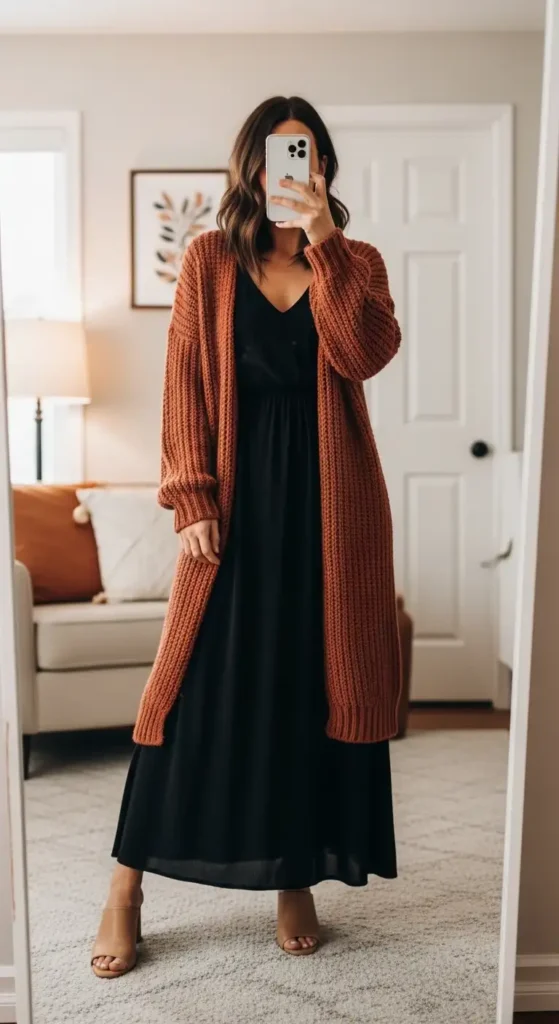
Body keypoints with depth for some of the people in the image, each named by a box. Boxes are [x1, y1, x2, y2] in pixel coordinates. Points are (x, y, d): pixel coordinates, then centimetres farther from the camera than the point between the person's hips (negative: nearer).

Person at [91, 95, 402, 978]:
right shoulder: (210, 261, 5)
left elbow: (367, 353, -13)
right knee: (197, 690, 0)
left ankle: (297, 878, 21)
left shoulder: (356, 263, 7)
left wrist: (324, 243, -18)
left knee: (315, 686, 6)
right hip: (239, 496, -1)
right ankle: (127, 887, 11)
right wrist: (193, 502, -9)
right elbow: (186, 386, -1)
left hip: (330, 498, 1)